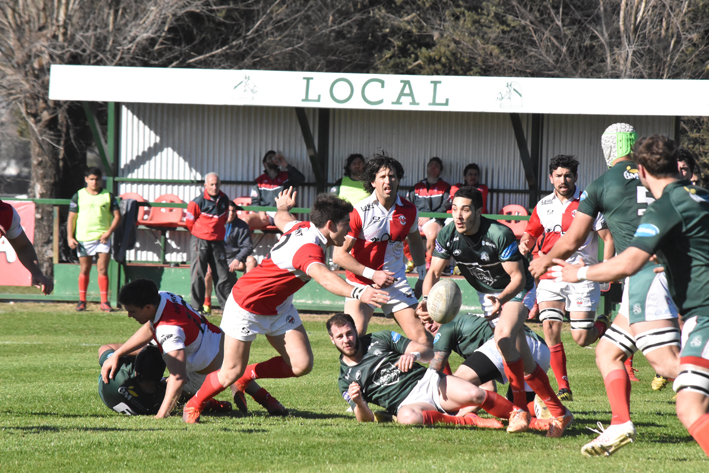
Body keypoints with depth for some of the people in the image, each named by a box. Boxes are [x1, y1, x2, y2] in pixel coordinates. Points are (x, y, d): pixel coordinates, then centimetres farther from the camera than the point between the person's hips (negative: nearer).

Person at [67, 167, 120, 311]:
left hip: (102, 239, 0)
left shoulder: (108, 196, 6)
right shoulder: (78, 196, 7)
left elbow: (117, 216, 7)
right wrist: (70, 237, -1)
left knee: (103, 270, -5)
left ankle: (104, 302, -1)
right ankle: (82, 301, 12)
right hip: (83, 239, 0)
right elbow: (72, 218, 8)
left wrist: (109, 232, -7)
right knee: (84, 271, 4)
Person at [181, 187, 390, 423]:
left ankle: (247, 377, 19)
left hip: (279, 307, 9)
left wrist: (283, 208, 43)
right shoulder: (309, 248, -34)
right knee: (231, 373, -2)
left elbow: (282, 220, 18)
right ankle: (194, 404, 27)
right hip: (247, 306, -9)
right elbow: (324, 277, -56)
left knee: (301, 364, -5)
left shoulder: (304, 227, -6)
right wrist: (357, 293, -72)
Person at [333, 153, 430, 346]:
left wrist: (423, 277, 18)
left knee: (421, 337, -7)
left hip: (396, 283, 3)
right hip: (361, 283, -3)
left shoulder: (409, 211, 0)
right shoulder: (359, 212, -14)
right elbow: (339, 254, -15)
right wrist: (372, 274, -20)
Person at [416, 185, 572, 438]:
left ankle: (520, 409, -21)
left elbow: (518, 278, -28)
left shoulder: (500, 235, -31)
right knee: (524, 363, 2)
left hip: (516, 291, -5)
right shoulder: (448, 235, -16)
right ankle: (559, 412, 14)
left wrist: (501, 300, -46)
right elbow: (434, 272, -9)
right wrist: (426, 300, -29)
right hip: (487, 294, 5)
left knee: (504, 338, -31)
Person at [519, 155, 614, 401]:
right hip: (550, 276, 4)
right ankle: (563, 388, -4)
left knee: (581, 338, -6)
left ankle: (602, 325, 31)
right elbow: (531, 233, 22)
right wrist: (525, 244, -3)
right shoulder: (543, 206, 10)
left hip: (581, 276, -4)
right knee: (550, 329, -13)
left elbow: (608, 238, -2)